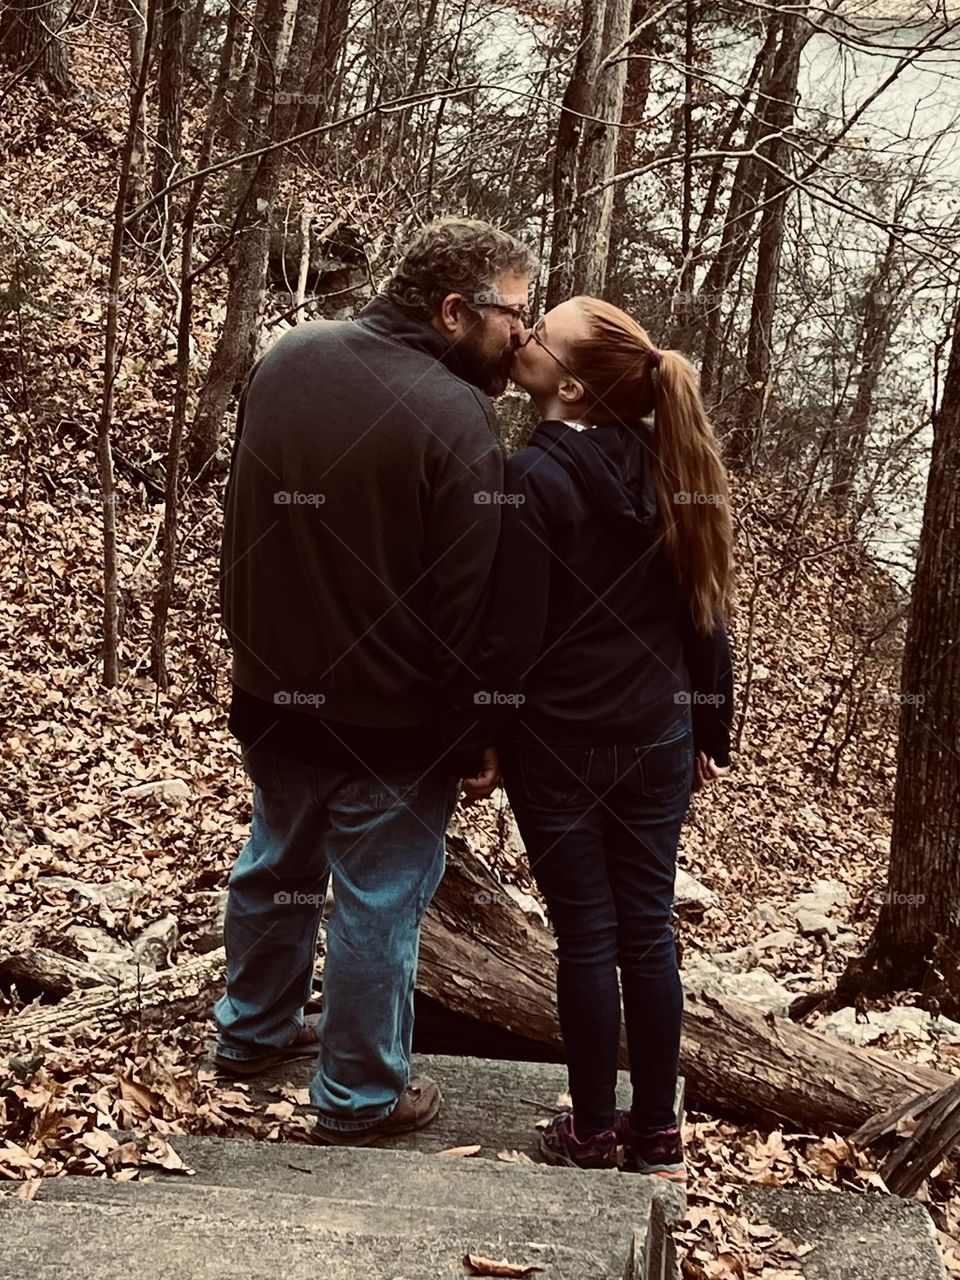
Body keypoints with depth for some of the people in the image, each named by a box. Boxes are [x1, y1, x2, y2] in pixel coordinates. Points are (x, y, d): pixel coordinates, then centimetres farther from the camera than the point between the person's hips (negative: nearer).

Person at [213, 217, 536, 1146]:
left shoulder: (286, 358, -1)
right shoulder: (457, 418, -23)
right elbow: (468, 602, -19)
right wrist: (479, 738, -8)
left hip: (272, 694, 7)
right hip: (390, 719, -6)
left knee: (277, 864, 25)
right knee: (378, 903, 10)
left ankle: (253, 1030, 44)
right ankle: (361, 1096, 25)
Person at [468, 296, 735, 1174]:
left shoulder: (535, 478, -15)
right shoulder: (669, 465, 1)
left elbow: (513, 636, -17)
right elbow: (706, 611, 6)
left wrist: (486, 742, -5)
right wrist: (712, 733, 14)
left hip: (559, 743, -5)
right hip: (657, 739, 5)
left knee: (587, 936, 6)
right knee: (647, 933, 12)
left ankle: (593, 1133, 20)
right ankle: (657, 1134, 23)